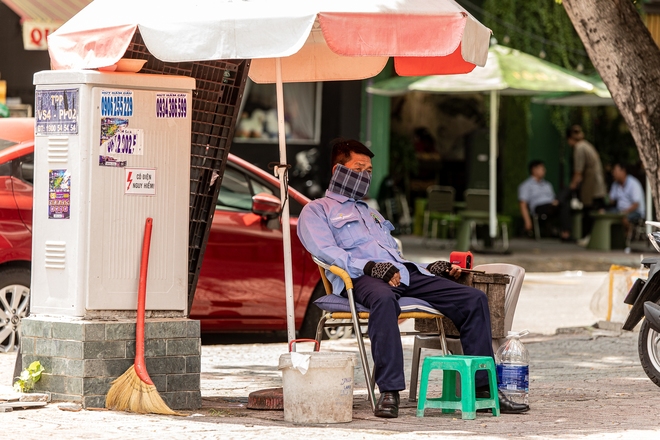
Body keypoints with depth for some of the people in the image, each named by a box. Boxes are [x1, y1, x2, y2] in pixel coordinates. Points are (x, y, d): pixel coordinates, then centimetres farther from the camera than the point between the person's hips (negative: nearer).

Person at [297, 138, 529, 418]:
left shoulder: (371, 214, 40)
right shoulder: (316, 211, 16)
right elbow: (325, 251, -4)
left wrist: (433, 269, 16)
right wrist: (369, 267, -18)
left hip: (405, 272, 7)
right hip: (360, 278, -7)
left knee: (474, 299, -12)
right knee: (383, 299, -45)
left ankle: (482, 386, -13)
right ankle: (389, 391, -45)